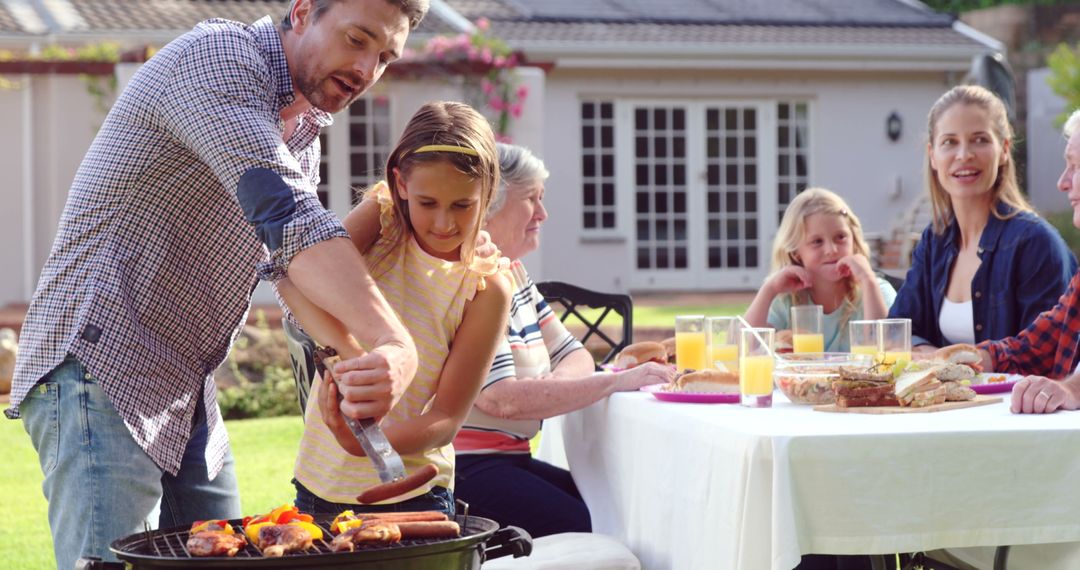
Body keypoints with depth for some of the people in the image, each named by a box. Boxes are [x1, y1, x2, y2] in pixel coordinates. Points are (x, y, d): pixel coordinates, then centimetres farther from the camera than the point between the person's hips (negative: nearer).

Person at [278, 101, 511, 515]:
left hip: (412, 493, -2)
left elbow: (447, 419, -11)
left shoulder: (485, 288, -9)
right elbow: (293, 279, -22)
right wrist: (352, 353, -40)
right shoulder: (380, 217, -4)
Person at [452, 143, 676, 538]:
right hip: (466, 469, -9)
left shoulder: (513, 272, 14)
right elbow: (500, 398, -24)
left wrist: (555, 383, -10)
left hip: (509, 458, 9)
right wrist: (615, 382, -22)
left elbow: (573, 356, 16)